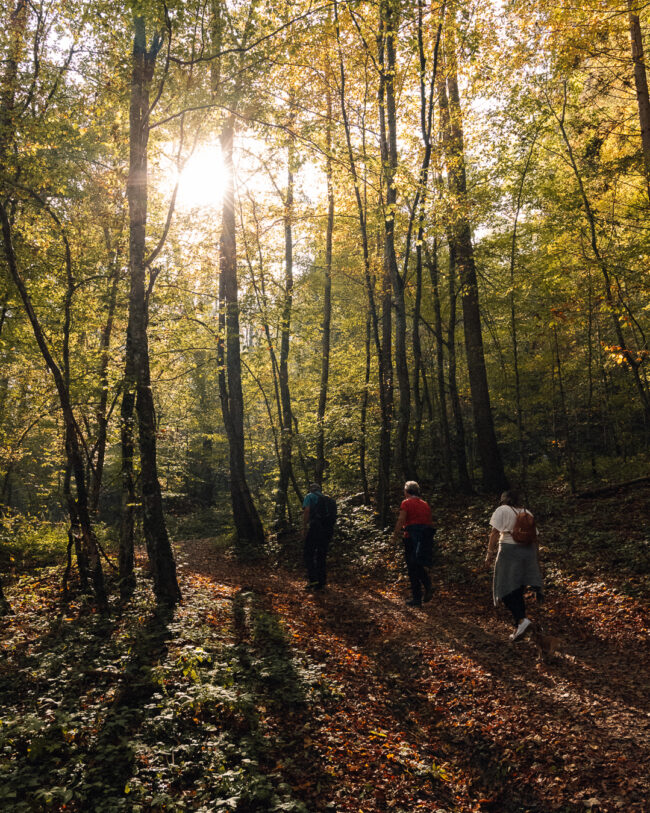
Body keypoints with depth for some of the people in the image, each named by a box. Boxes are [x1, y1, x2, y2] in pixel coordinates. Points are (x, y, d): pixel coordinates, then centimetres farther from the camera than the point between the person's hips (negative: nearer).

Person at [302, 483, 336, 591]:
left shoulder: (310, 496, 7)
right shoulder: (329, 499, 24)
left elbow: (306, 511, -8)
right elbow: (333, 514, 17)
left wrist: (304, 528, -10)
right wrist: (329, 532, 18)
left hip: (315, 528, -6)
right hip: (329, 529, 6)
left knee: (309, 554, 0)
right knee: (322, 556, 10)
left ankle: (312, 579, -12)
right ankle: (321, 583, 8)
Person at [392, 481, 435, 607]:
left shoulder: (406, 503, -2)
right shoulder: (425, 504, 16)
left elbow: (401, 520, -11)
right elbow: (429, 521, 12)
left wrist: (395, 534, 1)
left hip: (412, 536, -6)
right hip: (427, 537, 6)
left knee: (413, 569, 2)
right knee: (419, 566, 21)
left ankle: (417, 599, 4)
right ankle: (428, 588, 2)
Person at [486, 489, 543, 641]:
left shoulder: (502, 510, 1)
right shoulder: (527, 513, 17)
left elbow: (495, 532, -9)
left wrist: (490, 552, -9)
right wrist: (537, 559, 20)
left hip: (509, 550, -6)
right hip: (528, 550, 6)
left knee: (506, 589, -3)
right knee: (518, 590, 12)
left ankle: (522, 620, -22)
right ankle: (518, 628, 13)